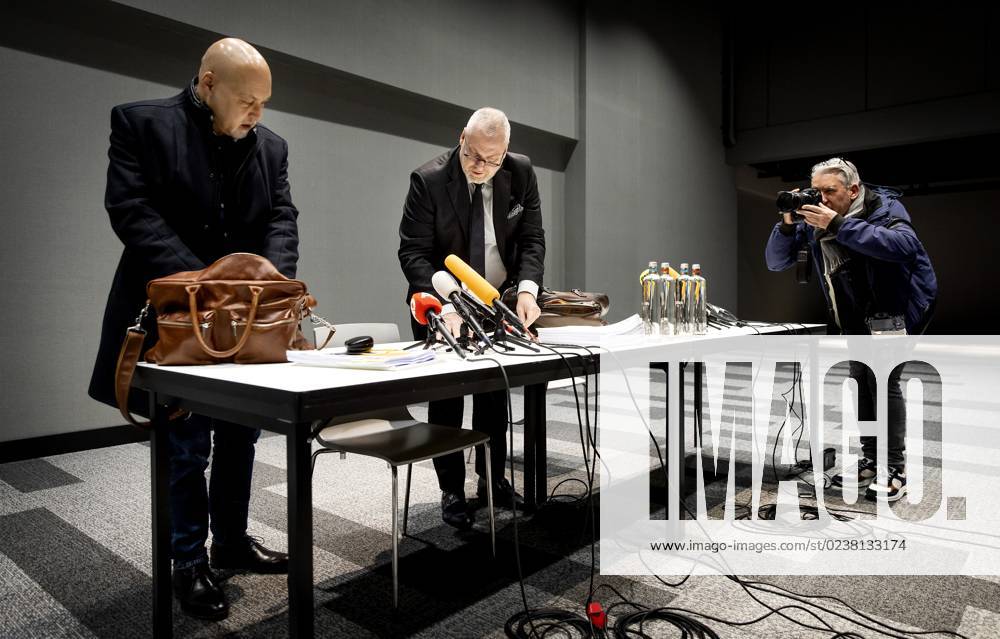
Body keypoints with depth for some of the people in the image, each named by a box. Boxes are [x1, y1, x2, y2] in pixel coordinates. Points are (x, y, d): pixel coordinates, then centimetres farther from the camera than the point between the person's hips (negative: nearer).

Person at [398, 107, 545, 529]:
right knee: (445, 399, 4)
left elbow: (532, 238, -8)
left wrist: (527, 288, -27)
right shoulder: (428, 179, -20)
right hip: (442, 308, -3)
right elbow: (413, 252, -22)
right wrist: (444, 306, -36)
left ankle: (493, 480, 31)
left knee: (494, 395, 14)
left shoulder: (521, 173, -11)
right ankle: (451, 490, 20)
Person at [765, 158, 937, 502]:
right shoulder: (814, 220, -3)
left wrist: (838, 225, -40)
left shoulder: (884, 206, -16)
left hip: (896, 307, -6)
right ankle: (871, 461, 20)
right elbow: (775, 261, -5)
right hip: (854, 316, 6)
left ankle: (895, 469, -3)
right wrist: (787, 224, -22)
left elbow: (903, 245, -37)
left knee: (883, 380, -12)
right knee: (861, 382, 9)